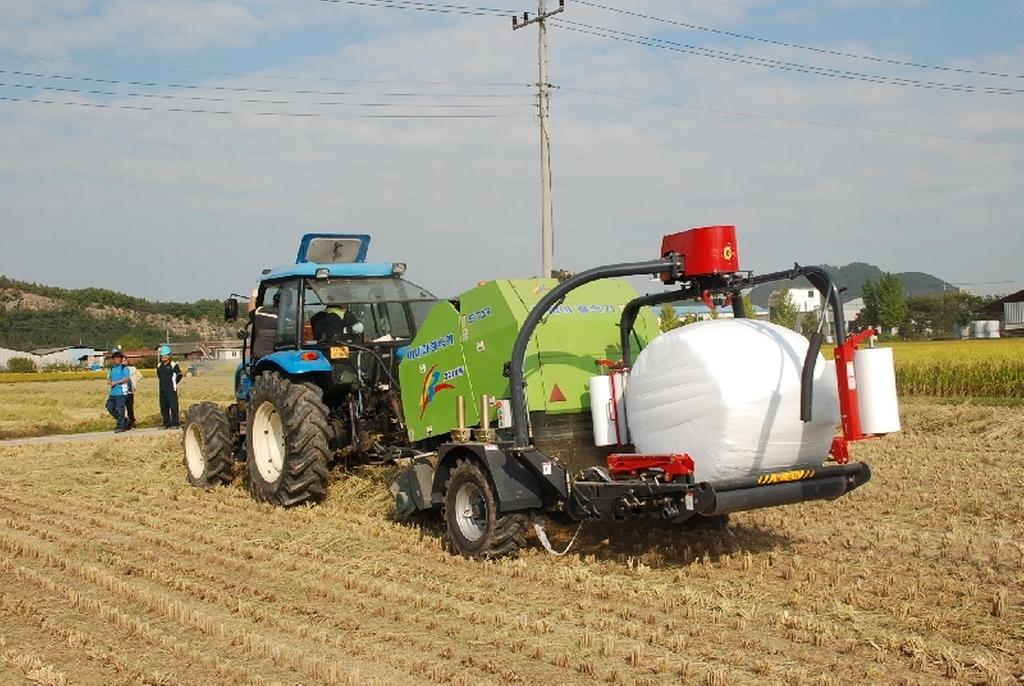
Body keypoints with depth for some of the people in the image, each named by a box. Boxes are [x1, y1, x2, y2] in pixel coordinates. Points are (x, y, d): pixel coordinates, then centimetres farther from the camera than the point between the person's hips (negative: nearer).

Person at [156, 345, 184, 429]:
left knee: (173, 406, -6)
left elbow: (180, 375, -3)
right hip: (162, 390, 6)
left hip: (171, 390, -6)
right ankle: (166, 423, 16)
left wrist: (174, 383, -1)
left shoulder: (173, 365, -7)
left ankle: (175, 423, -2)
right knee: (163, 407, 8)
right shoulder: (159, 366, 10)